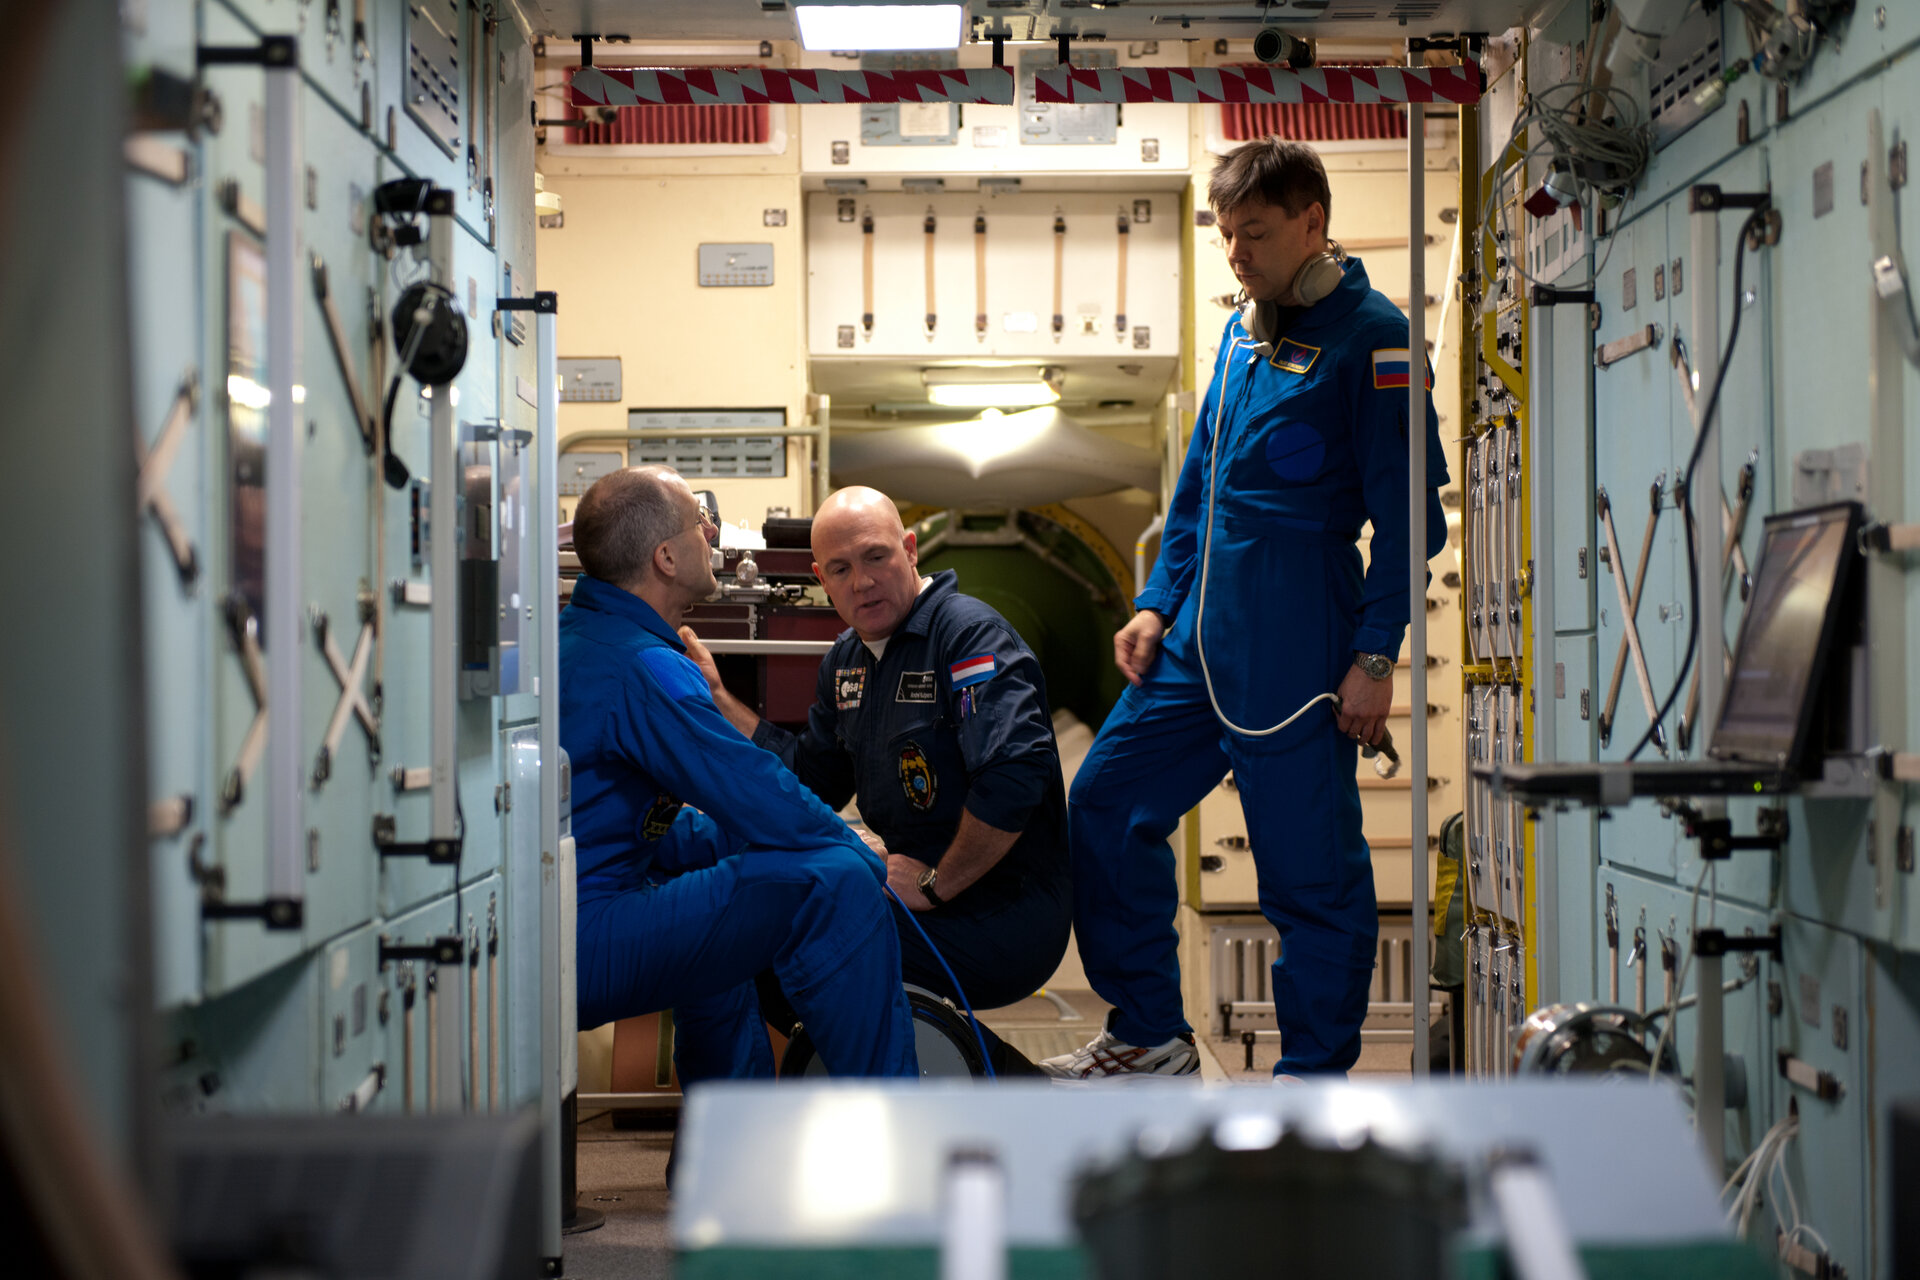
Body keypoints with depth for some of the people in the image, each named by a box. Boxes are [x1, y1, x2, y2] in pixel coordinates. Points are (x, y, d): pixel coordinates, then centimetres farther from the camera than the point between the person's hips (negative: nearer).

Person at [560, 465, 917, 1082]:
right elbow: (770, 805, -16)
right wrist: (878, 867, 1)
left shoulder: (570, 637, 15)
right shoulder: (641, 670, -18)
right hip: (582, 950, -11)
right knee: (836, 883, -15)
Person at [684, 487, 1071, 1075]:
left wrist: (937, 884, -19)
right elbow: (812, 778, 21)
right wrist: (716, 696, 16)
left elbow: (1016, 775, -27)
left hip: (1006, 914, -9)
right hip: (923, 890, 10)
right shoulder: (847, 661, 15)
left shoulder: (971, 634, -14)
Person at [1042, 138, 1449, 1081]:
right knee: (1104, 805, 9)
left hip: (1295, 654, -8)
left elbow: (1406, 509, -11)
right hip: (1199, 640, 8)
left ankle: (1315, 1074, 15)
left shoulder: (1368, 334, -8)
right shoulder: (1243, 331, 16)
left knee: (1310, 868, 0)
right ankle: (1149, 1033, 22)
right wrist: (1159, 604, 15)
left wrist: (1375, 655, -14)